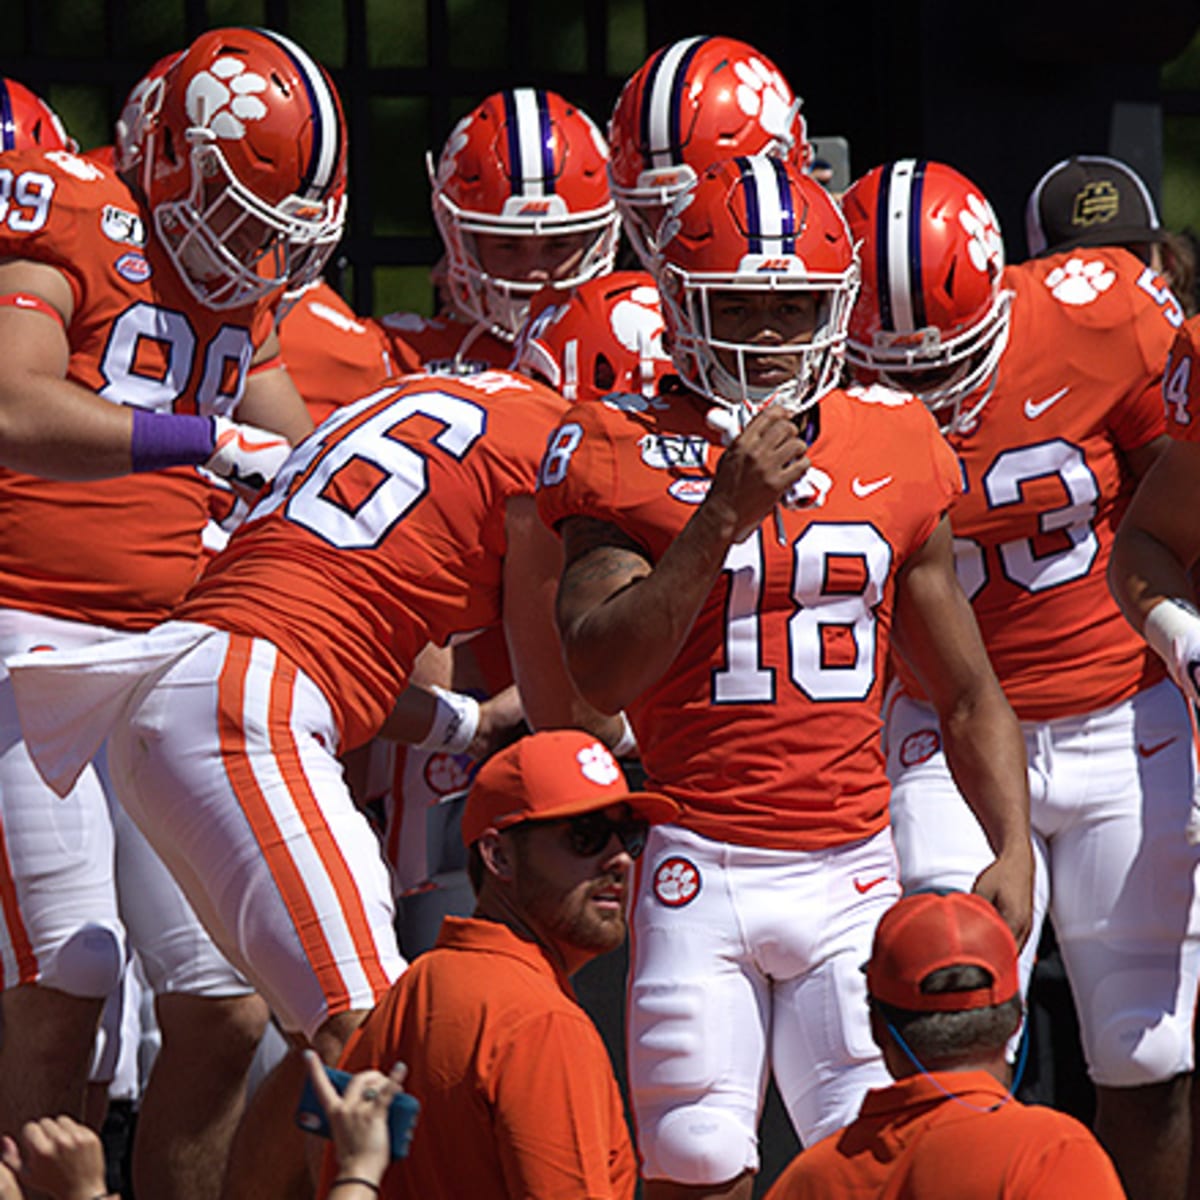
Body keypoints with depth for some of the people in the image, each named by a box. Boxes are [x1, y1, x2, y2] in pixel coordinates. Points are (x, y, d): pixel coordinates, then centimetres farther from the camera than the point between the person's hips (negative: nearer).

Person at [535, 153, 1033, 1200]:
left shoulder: (891, 448, 9)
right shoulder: (625, 454, 0)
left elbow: (969, 693, 16)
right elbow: (603, 674, -13)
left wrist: (1014, 847, 3)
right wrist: (723, 515, -18)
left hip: (851, 873, 2)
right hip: (703, 867, -2)